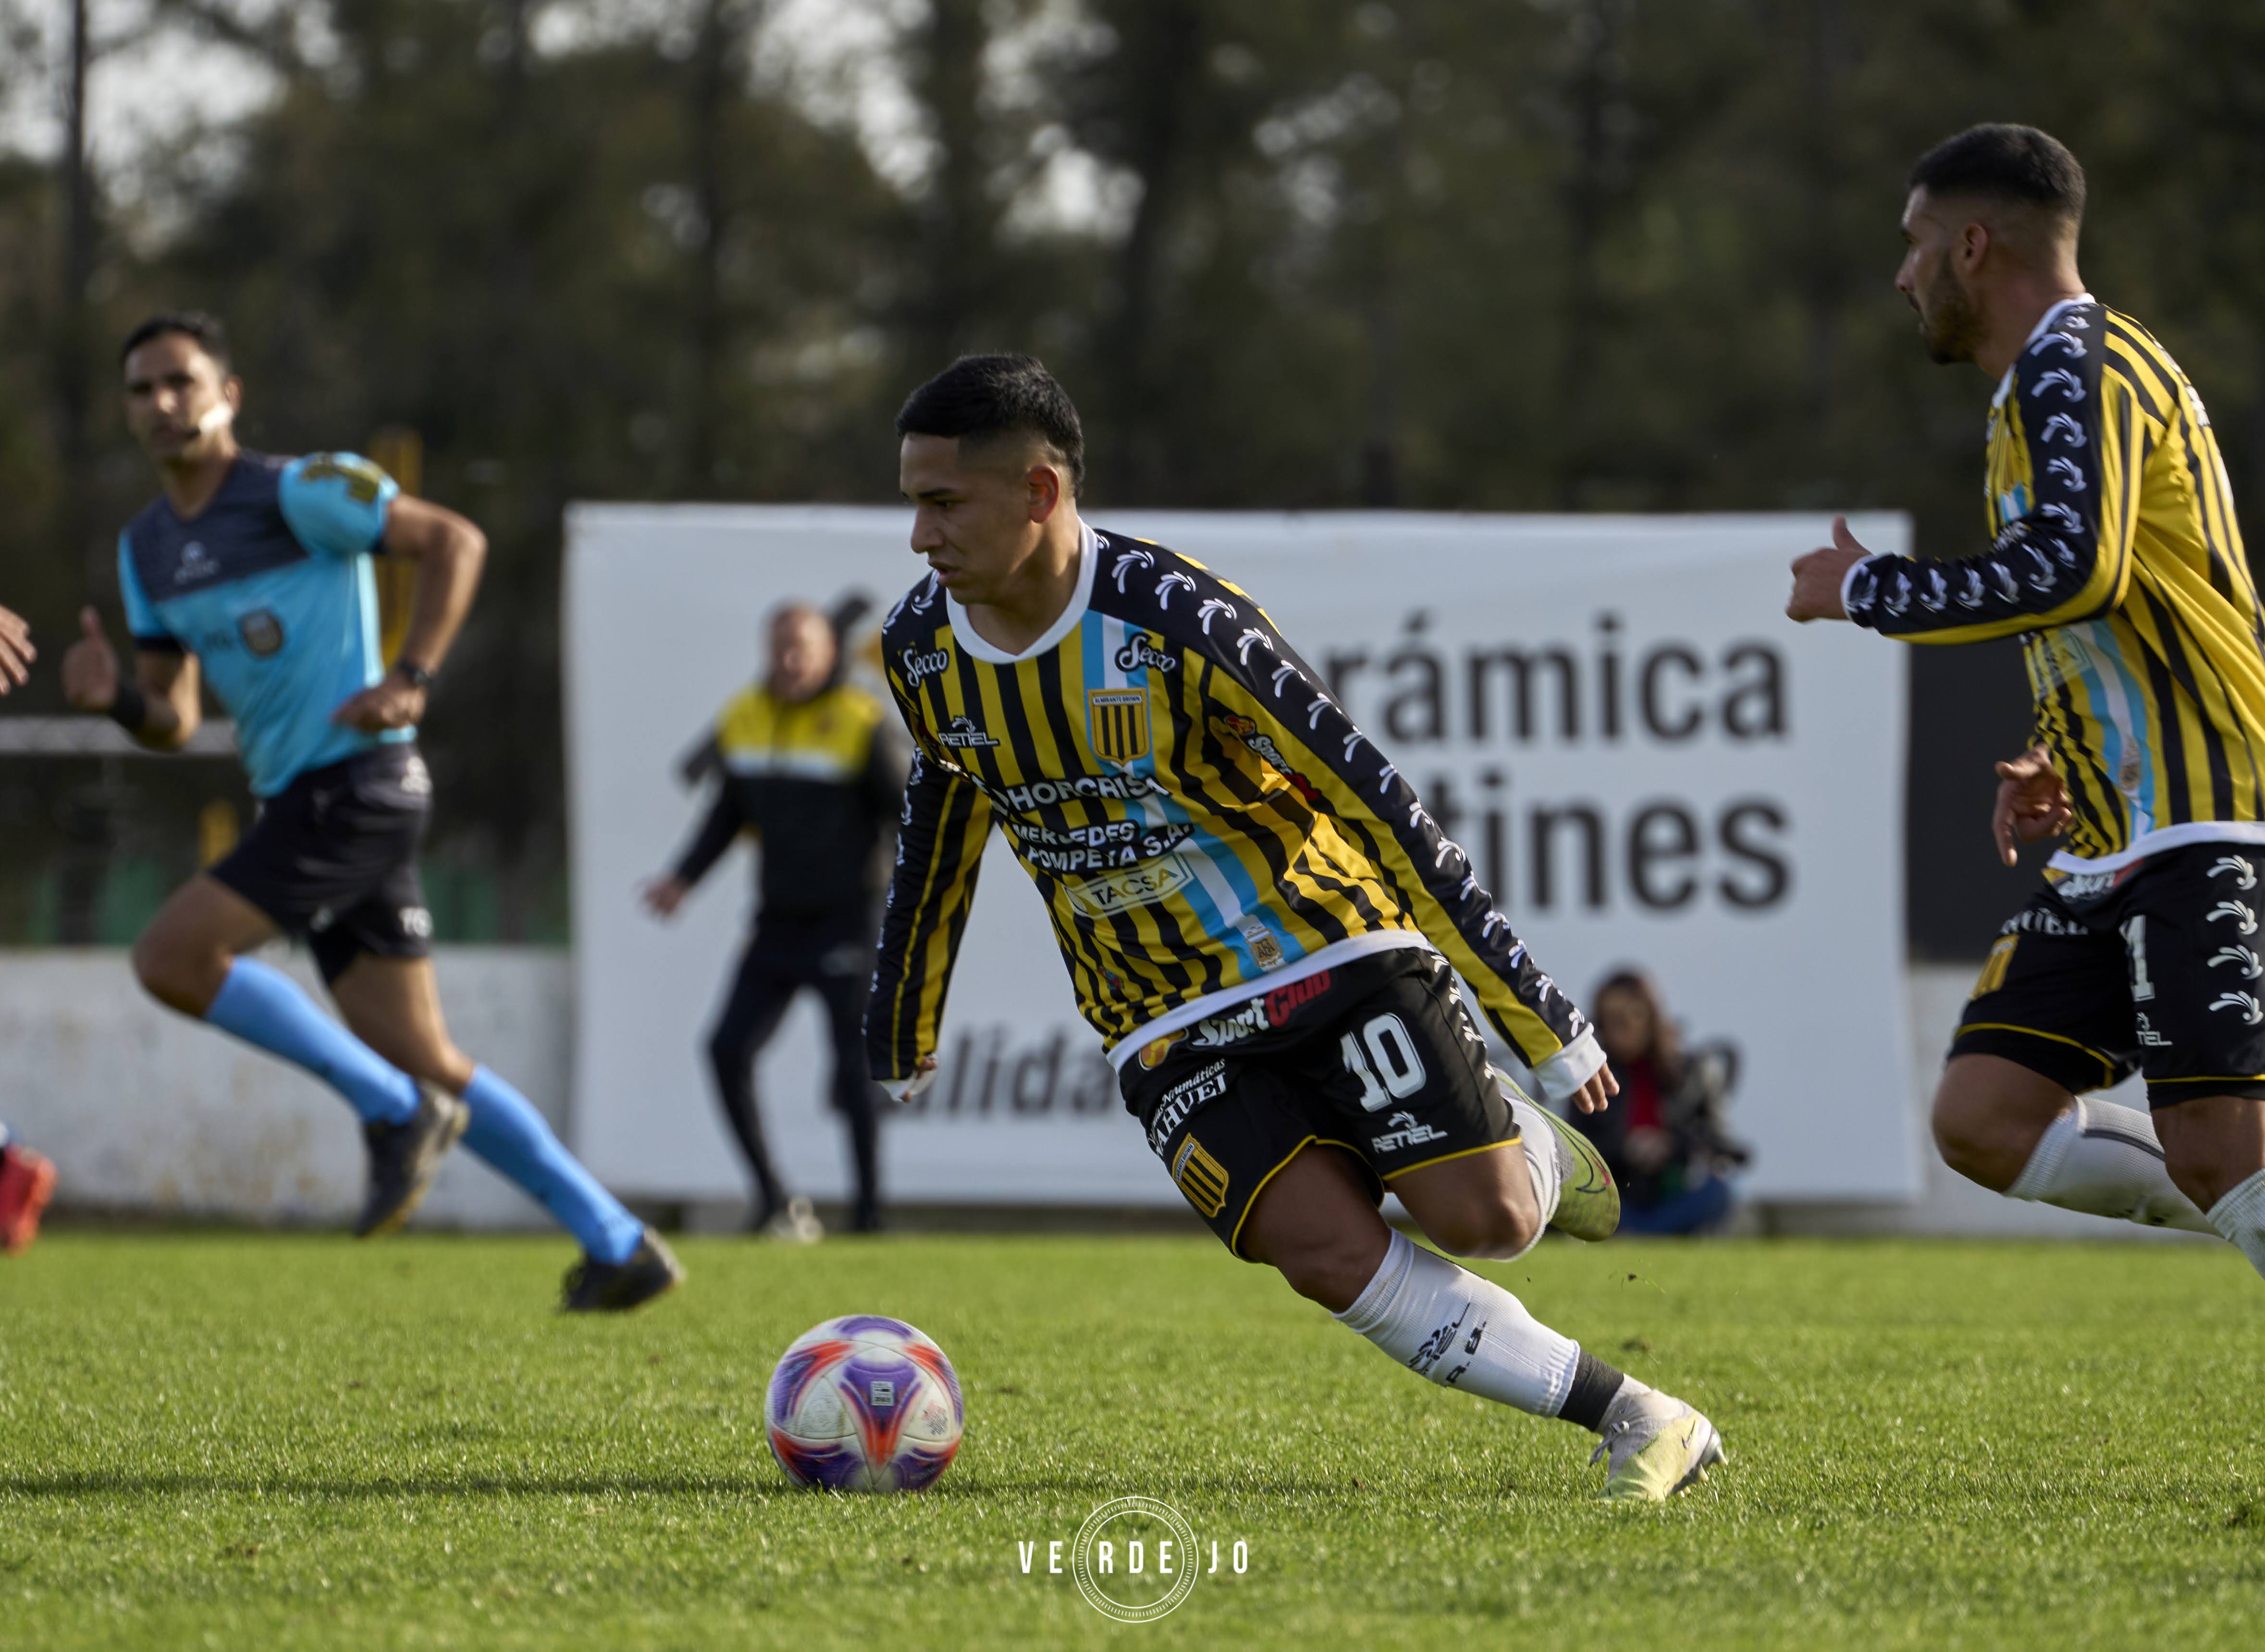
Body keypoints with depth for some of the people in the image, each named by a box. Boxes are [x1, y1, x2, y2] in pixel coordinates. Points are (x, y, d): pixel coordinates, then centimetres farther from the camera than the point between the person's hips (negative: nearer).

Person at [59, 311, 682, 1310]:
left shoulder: (296, 493, -7)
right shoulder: (145, 550, 16)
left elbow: (453, 541, -8)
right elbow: (175, 724, 17)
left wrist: (410, 679, -18)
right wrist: (115, 698, -5)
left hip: (355, 784, -8)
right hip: (299, 803, 8)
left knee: (170, 958, -18)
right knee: (424, 1060, 6)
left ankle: (394, 1113, -8)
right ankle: (619, 1246, 10)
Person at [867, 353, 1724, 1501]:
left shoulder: (1176, 620, -21)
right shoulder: (918, 649, -3)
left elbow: (1371, 799, -18)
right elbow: (940, 822, 18)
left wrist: (1539, 1018, -17)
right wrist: (902, 1028, 27)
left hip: (1331, 947, -4)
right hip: (1169, 1030, 4)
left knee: (1480, 1221, -18)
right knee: (1330, 1254, -19)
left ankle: (1534, 1154, 21)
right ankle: (1631, 1420, -10)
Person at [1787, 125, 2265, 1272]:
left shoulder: (2076, 367, -9)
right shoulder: (2046, 385, 23)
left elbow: (2072, 569, -26)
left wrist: (1867, 592, -12)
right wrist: (2056, 767, 15)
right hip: (2113, 851, 10)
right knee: (1983, 1118, 0)